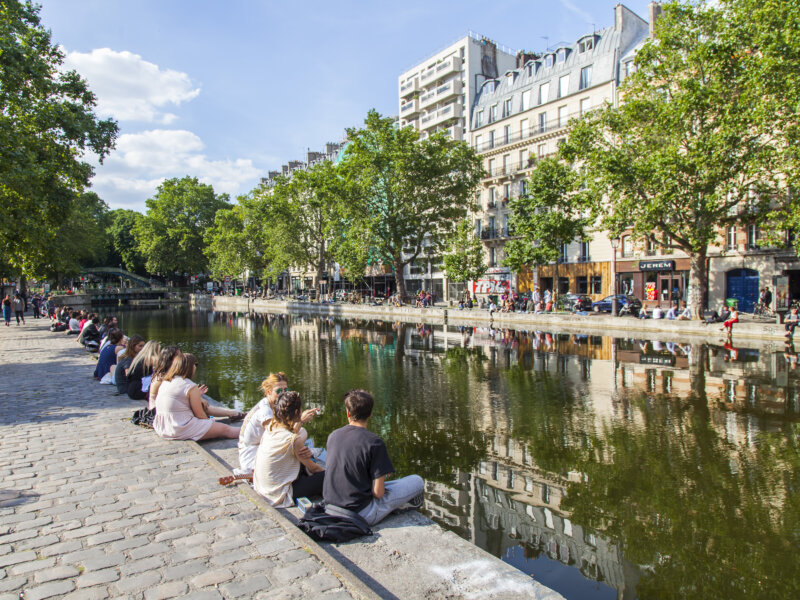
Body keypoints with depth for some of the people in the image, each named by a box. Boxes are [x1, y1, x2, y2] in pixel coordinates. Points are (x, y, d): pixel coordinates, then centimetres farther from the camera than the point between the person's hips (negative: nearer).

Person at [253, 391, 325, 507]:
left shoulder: (271, 426, -6)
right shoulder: (295, 439, -25)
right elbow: (312, 468, -10)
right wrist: (326, 472, 10)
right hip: (278, 495, -9)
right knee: (326, 477, -6)